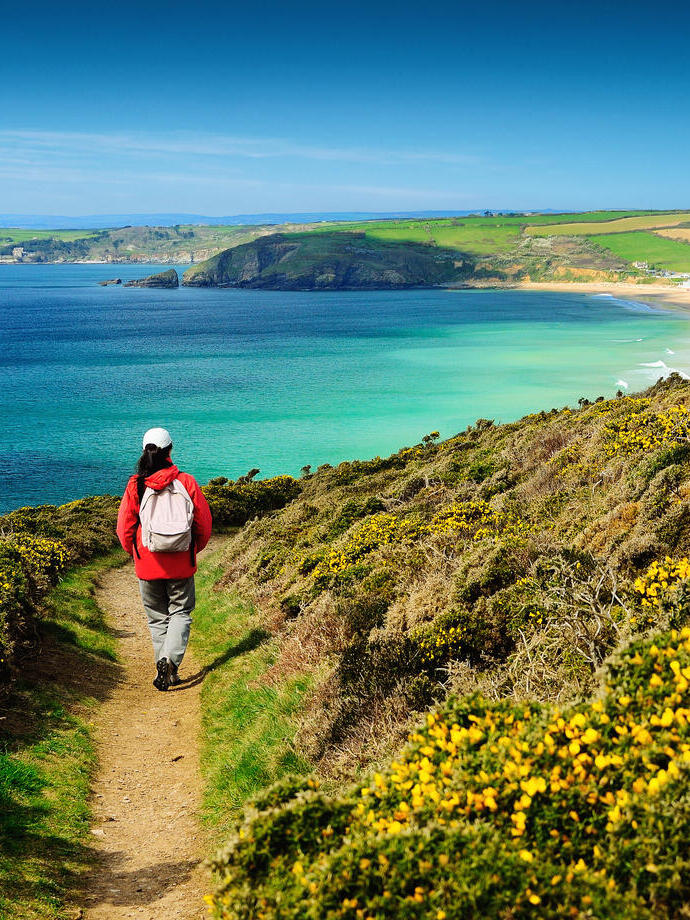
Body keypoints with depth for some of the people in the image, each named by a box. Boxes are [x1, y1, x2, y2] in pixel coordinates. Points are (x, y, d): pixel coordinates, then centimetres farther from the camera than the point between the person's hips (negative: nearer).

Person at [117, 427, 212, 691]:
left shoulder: (135, 485, -6)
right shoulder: (187, 482, -6)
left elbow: (124, 527, 0)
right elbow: (204, 523, 1)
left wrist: (134, 552, 18)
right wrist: (193, 549, 19)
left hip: (148, 565, 1)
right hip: (181, 563, 0)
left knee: (157, 617, 14)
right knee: (180, 612, 10)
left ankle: (164, 666, 12)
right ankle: (171, 658, -11)